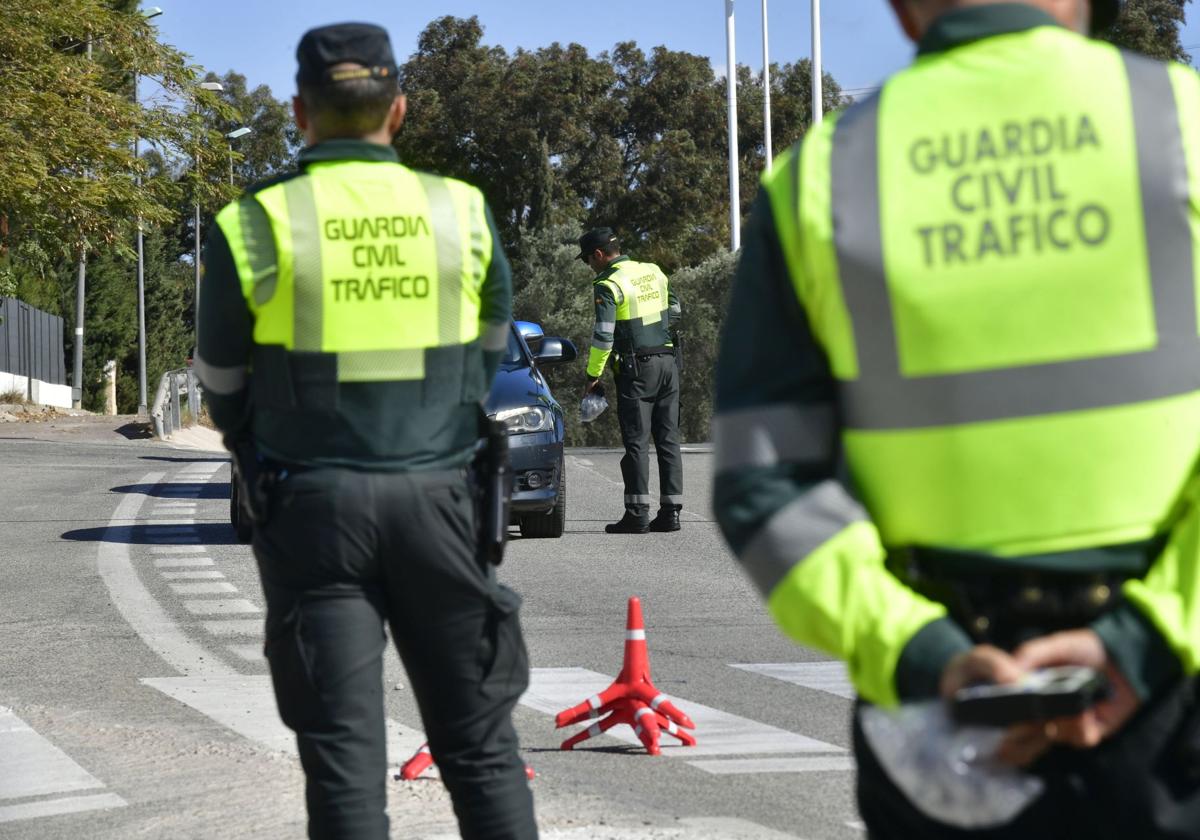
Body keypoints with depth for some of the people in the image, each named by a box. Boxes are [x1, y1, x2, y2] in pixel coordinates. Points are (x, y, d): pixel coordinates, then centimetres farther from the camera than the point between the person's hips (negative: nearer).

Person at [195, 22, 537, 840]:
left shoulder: (254, 226, -5)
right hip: (436, 497, 2)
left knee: (343, 751, 1)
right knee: (479, 741, 10)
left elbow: (225, 392, 5)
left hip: (313, 508, -1)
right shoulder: (463, 212, 1)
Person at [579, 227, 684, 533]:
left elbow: (603, 335, -16)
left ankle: (638, 514, -7)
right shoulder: (654, 272, 11)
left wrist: (593, 376, -9)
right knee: (668, 439, 7)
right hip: (668, 363, 6)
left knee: (637, 442, -4)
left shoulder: (609, 285, -11)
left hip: (636, 369, -6)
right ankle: (671, 512, 6)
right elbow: (676, 311, 22)